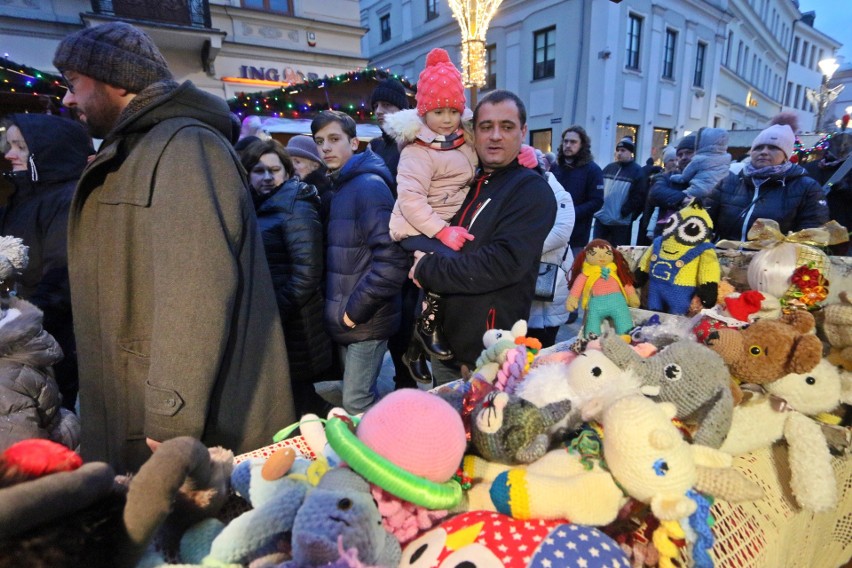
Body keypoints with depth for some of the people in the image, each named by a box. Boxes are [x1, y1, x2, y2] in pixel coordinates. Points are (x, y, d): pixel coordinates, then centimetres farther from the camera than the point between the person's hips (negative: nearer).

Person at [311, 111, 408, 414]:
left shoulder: (369, 186, -14)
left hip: (366, 321, -8)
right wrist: (338, 308, 8)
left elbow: (392, 258, -24)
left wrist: (357, 309, -18)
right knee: (359, 397, 20)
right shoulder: (338, 189, 13)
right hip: (345, 319, 8)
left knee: (356, 403, 0)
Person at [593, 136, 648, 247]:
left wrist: (623, 212, -17)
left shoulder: (637, 172, -3)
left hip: (621, 222, -5)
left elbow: (638, 197, -10)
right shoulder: (608, 168, 13)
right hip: (601, 219, 5)